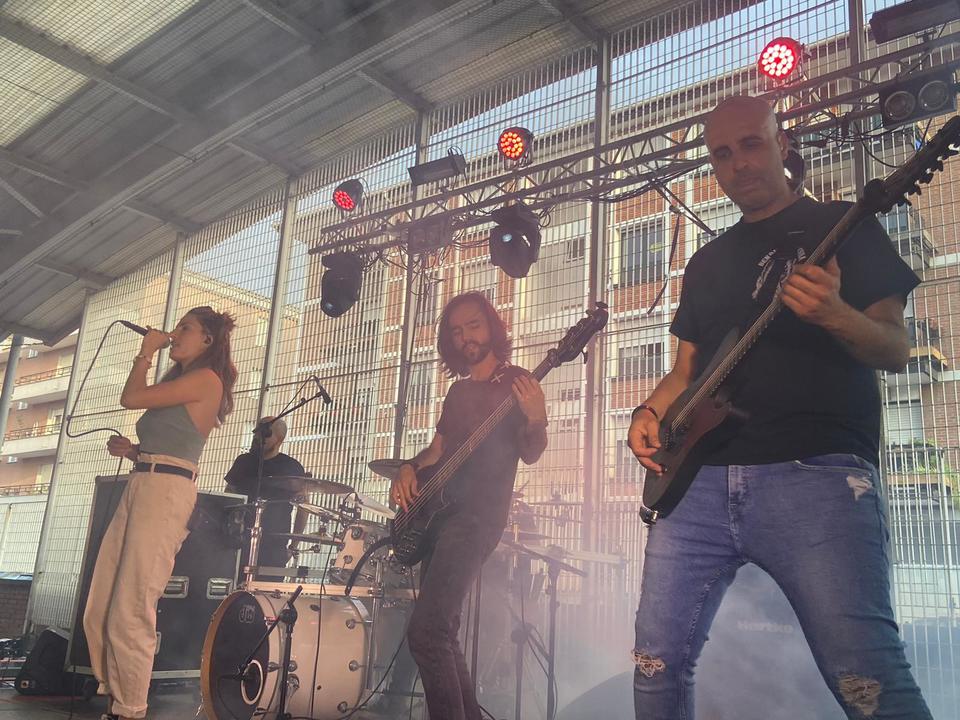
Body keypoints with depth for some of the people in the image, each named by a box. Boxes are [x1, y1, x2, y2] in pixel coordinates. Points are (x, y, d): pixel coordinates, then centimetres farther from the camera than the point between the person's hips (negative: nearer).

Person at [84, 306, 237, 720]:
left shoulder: (206, 379, -5)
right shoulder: (179, 381, 24)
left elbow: (130, 398, -9)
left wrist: (145, 352, 4)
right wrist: (129, 450, 9)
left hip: (167, 490, -10)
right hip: (139, 486, 10)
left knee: (129, 610, -10)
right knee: (99, 609, 8)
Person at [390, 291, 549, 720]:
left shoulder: (515, 383, -1)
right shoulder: (459, 390, 19)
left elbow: (530, 454, -9)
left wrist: (535, 419, -30)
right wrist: (408, 469, 2)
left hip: (477, 518, -8)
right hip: (441, 515, 8)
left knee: (424, 632, -18)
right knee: (442, 631, 9)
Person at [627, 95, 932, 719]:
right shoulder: (708, 261, 23)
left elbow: (896, 350, 1)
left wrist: (835, 315, -21)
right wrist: (649, 412, 4)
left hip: (816, 474, -4)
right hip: (699, 479, 5)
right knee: (660, 662, 5)